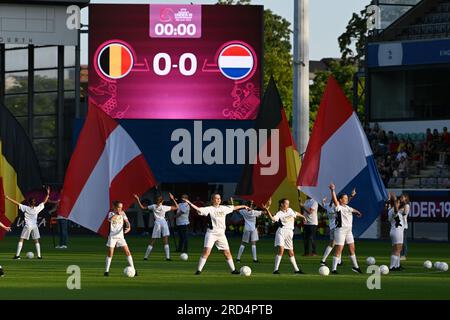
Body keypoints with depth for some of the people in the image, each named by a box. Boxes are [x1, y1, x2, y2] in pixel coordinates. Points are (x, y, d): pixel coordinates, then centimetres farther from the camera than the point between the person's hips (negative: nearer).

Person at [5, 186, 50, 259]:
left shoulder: (26, 208, -9)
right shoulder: (37, 209, -2)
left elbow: (17, 203, -10)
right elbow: (44, 202, 6)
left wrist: (8, 198, -8)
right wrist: (48, 194, 14)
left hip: (27, 226, -3)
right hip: (35, 226, 3)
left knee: (21, 240, 2)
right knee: (36, 241, 12)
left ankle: (17, 255, -4)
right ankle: (39, 255, 9)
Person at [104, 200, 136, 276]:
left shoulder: (122, 213, 6)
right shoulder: (111, 213, -5)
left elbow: (126, 221, -2)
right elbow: (110, 219, -27)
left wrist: (128, 227, -20)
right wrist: (117, 214, -26)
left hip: (120, 236, 3)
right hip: (112, 236, -3)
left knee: (127, 252, -4)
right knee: (110, 253, -4)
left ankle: (133, 269, 0)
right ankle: (107, 271, 5)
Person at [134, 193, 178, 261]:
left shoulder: (153, 206, 1)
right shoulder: (164, 207, -4)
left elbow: (142, 207, 9)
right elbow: (176, 207, 0)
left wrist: (138, 200, 16)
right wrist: (173, 199, 1)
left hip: (157, 223, 2)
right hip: (163, 222, -2)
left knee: (152, 242, 9)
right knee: (166, 242, -4)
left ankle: (146, 256, 11)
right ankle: (167, 257, -12)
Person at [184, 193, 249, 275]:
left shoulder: (224, 208, 10)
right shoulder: (209, 209, -6)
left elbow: (233, 208, 25)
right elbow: (199, 209, -19)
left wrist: (243, 206, 36)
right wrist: (190, 203, -32)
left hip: (221, 234, 5)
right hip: (211, 233, -5)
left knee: (227, 252, 10)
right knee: (206, 251, -16)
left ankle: (233, 270, 22)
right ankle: (199, 270, -13)